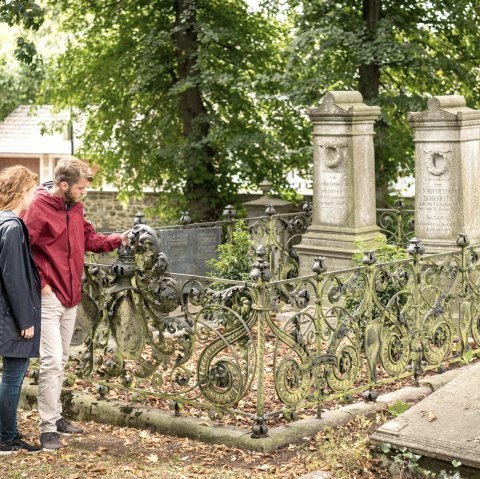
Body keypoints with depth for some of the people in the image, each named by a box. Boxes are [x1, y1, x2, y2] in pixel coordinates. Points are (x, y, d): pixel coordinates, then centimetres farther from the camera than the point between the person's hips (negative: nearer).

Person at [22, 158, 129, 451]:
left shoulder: (74, 207, 9)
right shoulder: (38, 208, -16)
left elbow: (90, 239, 16)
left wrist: (120, 239, 2)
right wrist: (39, 283, -16)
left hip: (71, 297, 8)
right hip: (49, 298, -8)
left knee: (61, 361, 15)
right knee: (52, 361, -10)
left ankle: (55, 416, 27)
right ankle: (48, 428, -4)